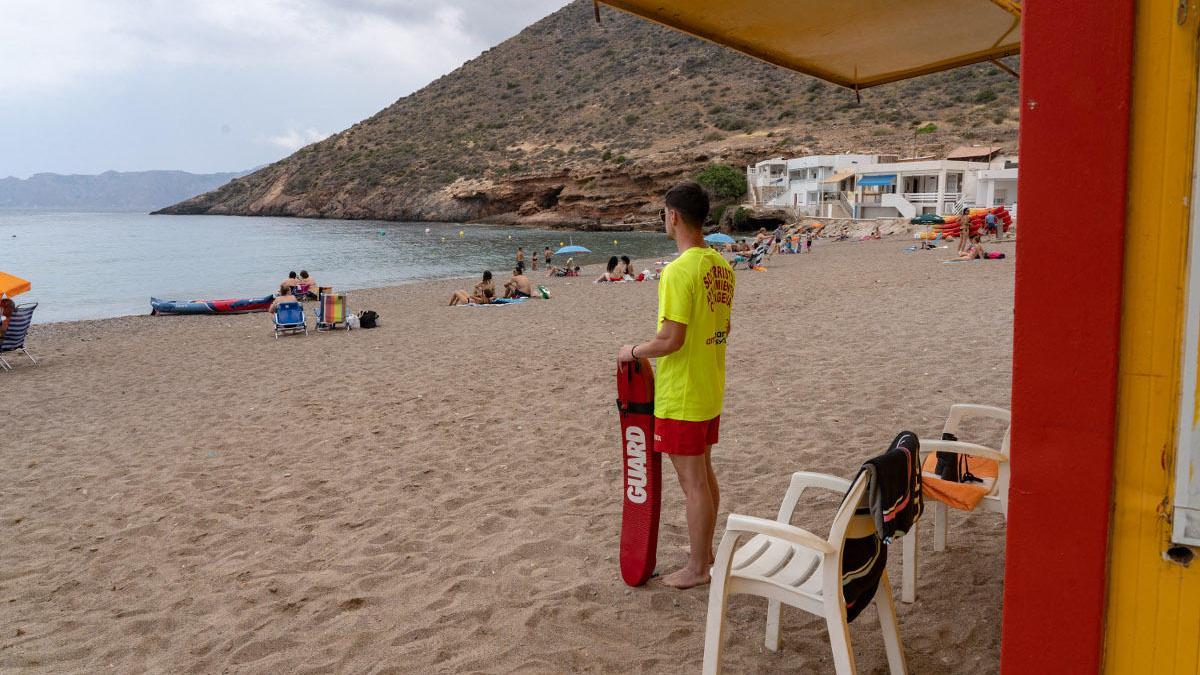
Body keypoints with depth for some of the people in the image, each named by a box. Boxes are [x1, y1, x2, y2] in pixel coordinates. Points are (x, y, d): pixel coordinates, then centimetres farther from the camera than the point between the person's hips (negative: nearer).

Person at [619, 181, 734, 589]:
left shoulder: (678, 272, -23)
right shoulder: (721, 266, 5)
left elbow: (671, 340, -24)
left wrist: (634, 352, -8)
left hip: (681, 397, -9)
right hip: (711, 390, 9)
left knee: (693, 482, 3)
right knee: (704, 473, 21)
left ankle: (697, 569, 18)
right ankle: (705, 552, 36)